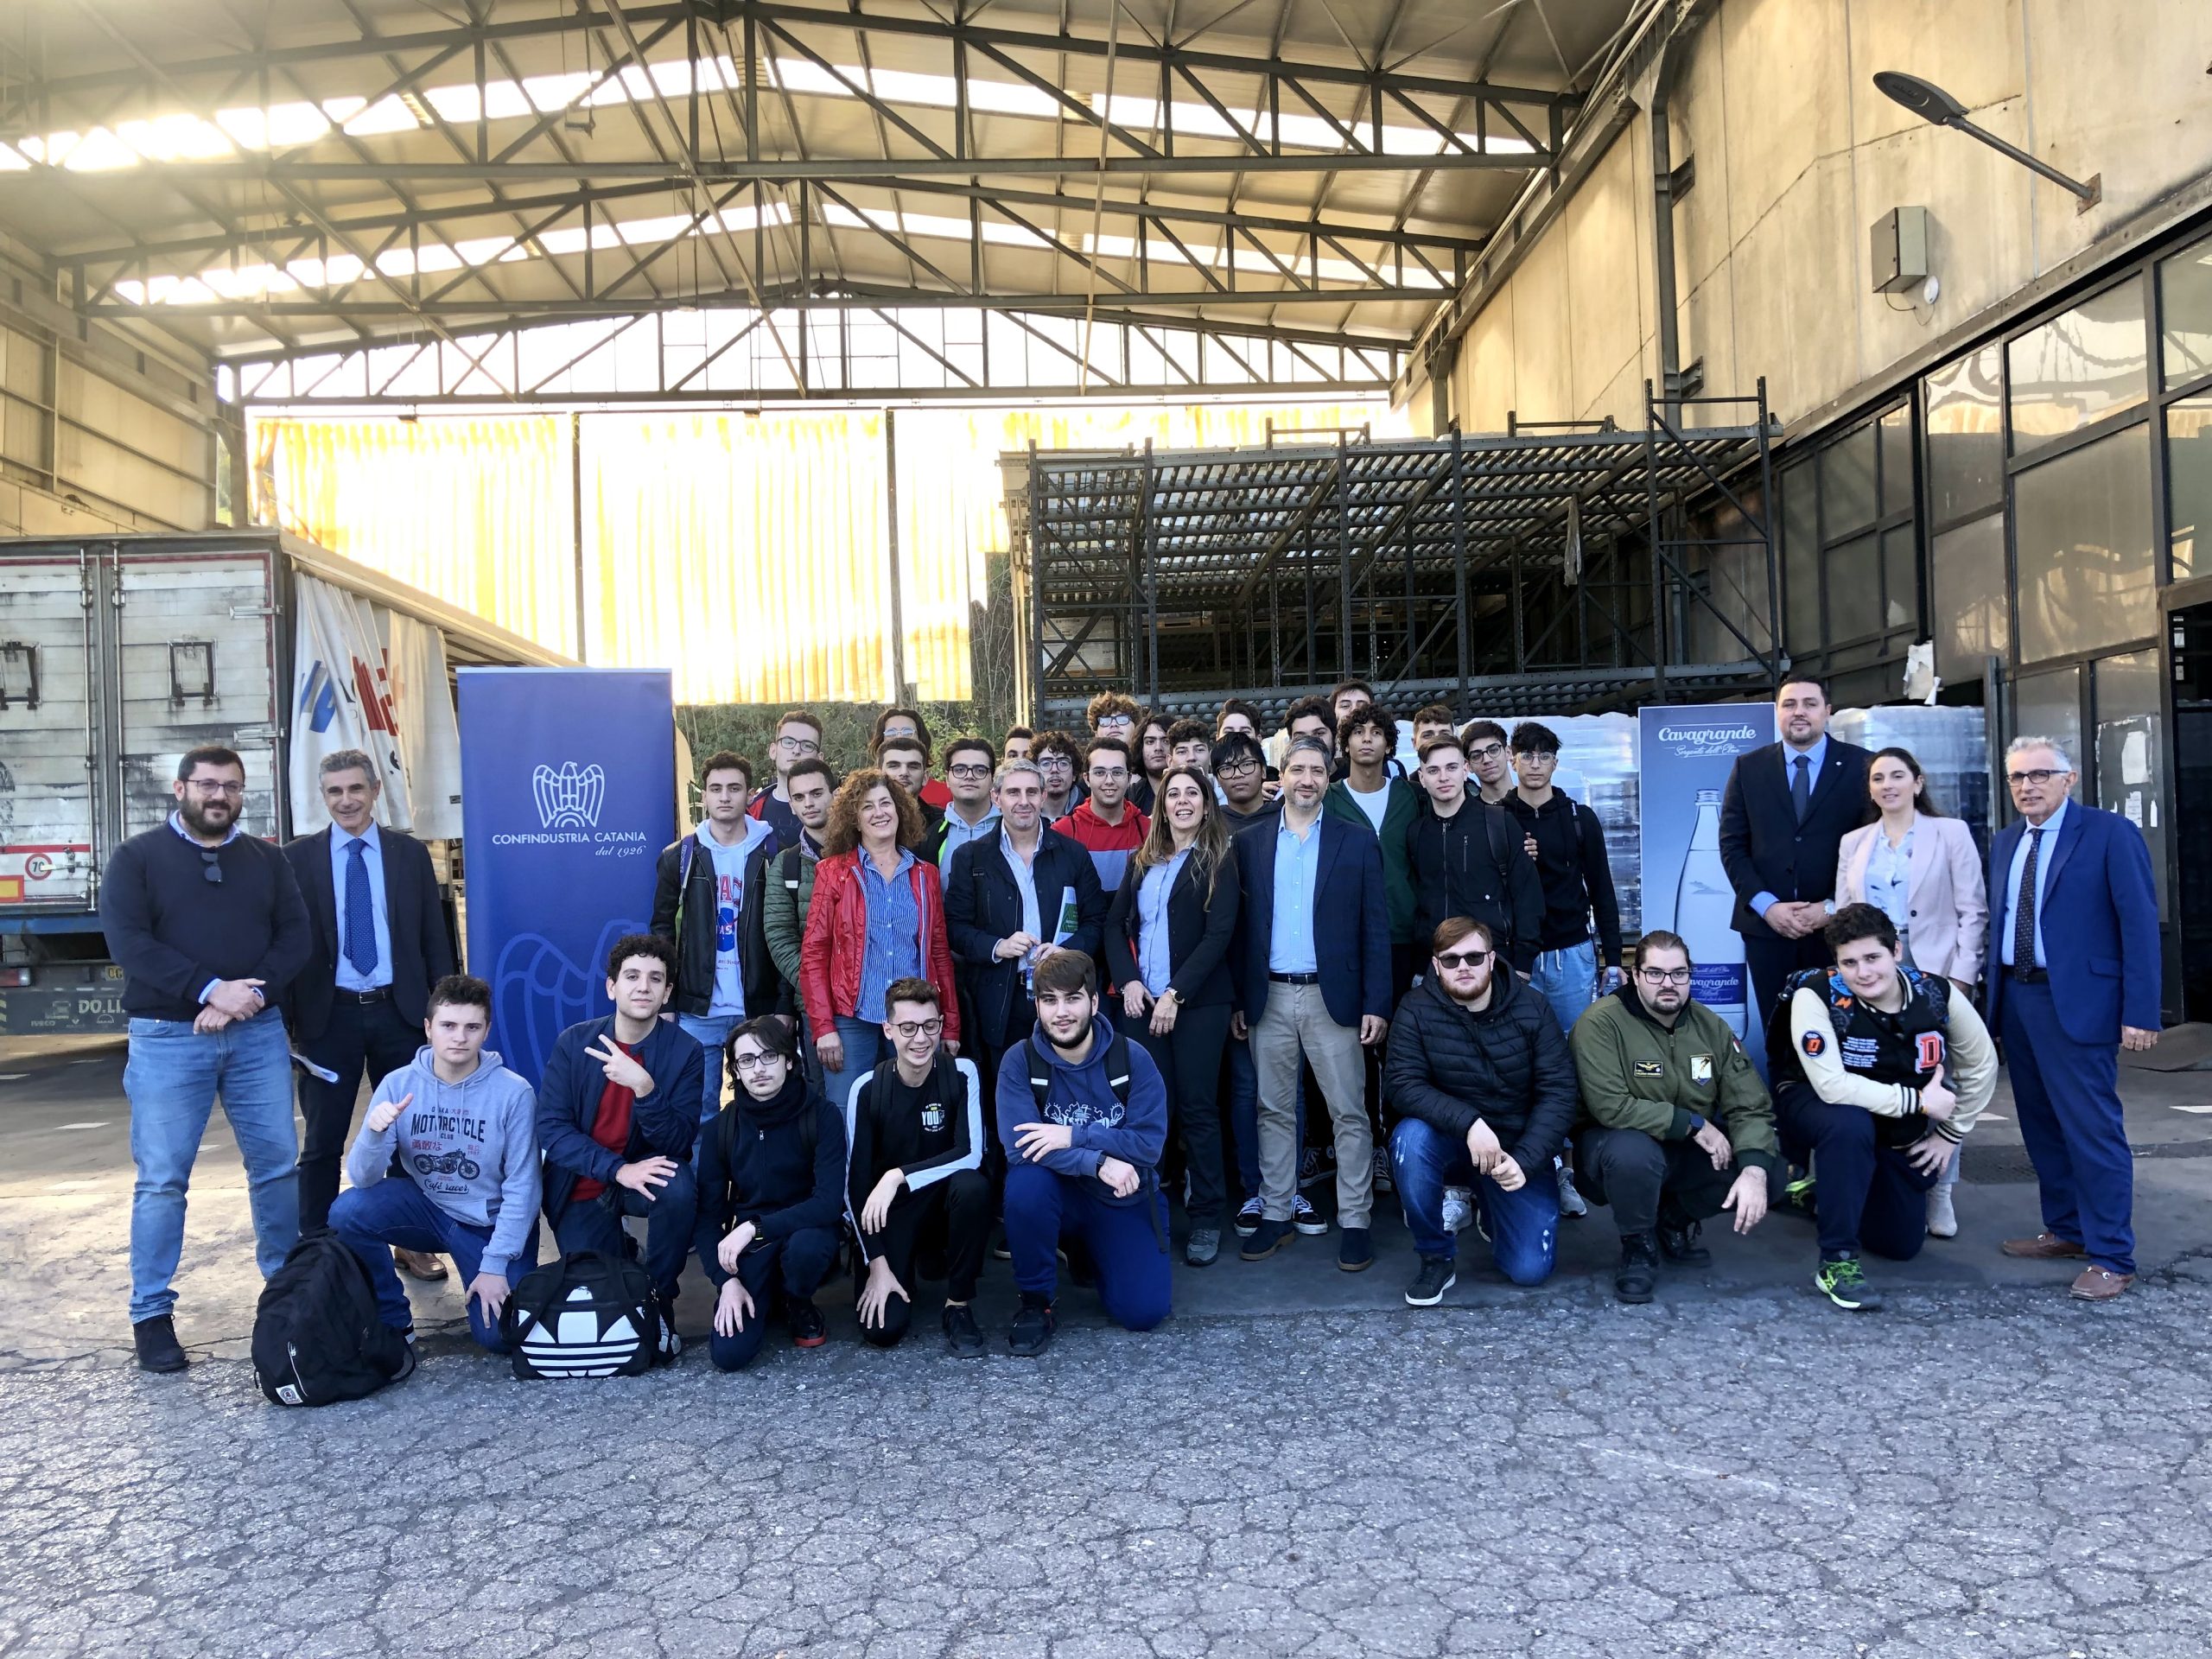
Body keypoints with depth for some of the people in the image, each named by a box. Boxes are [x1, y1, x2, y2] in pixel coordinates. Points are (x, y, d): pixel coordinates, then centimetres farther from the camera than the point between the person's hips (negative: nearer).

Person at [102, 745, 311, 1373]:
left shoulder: (267, 859, 11)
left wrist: (251, 994, -13)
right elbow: (128, 942, -10)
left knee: (278, 1165, 6)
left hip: (258, 1033, 3)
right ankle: (151, 1314, 9)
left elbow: (296, 937, 5)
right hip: (167, 1037, -3)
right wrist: (210, 990, -19)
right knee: (161, 1179, -1)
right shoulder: (138, 857, 2)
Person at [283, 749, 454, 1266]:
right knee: (322, 1141, 7)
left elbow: (434, 937, 6)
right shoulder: (298, 858, 1)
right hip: (329, 1014, -1)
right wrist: (286, 1019, -6)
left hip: (399, 1011, 1)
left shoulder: (410, 853, 5)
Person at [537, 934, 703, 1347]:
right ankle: (619, 1250, 29)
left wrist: (644, 1087, -35)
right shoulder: (573, 1042, -10)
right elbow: (551, 1129, -13)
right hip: (581, 1187, 1)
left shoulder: (685, 1051, -13)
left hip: (646, 1168, -1)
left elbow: (679, 1144, -18)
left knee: (679, 1188, -33)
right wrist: (618, 1170, -27)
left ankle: (659, 1300, -9)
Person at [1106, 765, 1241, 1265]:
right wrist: (1127, 980, -5)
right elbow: (1115, 923, 11)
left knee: (1198, 1109, 1)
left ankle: (1206, 1219, 11)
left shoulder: (1218, 861, 0)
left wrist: (1175, 994, -14)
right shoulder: (1142, 861, 14)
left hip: (1198, 1002, -3)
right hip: (1139, 1000, 3)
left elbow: (1219, 935, -8)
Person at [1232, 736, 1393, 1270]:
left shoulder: (1357, 841, 2)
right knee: (1274, 1111, 10)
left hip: (1333, 996, -2)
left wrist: (1376, 1003, -7)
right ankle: (1275, 1216, 20)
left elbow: (1376, 927, -1)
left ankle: (1354, 1222, 10)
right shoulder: (1250, 844, 7)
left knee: (1349, 1113, 1)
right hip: (1269, 998, 2)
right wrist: (1237, 998, 3)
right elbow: (1240, 926, 7)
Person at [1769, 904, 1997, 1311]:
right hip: (1813, 1103, -5)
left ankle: (1827, 1193, 37)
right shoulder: (1816, 995, -28)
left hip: (1898, 1131, 5)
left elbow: (1982, 1064, 1)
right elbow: (1832, 1086, -35)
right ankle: (1837, 1263, -27)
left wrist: (1950, 1134, 3)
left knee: (1903, 1244, 7)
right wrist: (1918, 1101, -31)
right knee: (1850, 1125, -40)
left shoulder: (1936, 994, -16)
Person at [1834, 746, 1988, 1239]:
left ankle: (1939, 1193, 10)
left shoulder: (1951, 833, 4)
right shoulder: (1853, 843, 13)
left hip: (1936, 977, -2)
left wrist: (1961, 977, -9)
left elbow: (1973, 911, -1)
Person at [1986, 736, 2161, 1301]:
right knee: (2042, 1125, 14)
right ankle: (2066, 1230, 28)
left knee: (2092, 1127, -5)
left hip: (2077, 1002, -7)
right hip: (2016, 1000, 7)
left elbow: (2140, 924, -10)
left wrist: (2140, 1013, -14)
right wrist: (1993, 993, 7)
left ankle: (2111, 1257, 3)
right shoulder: (2006, 842, 13)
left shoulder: (2110, 833, -6)